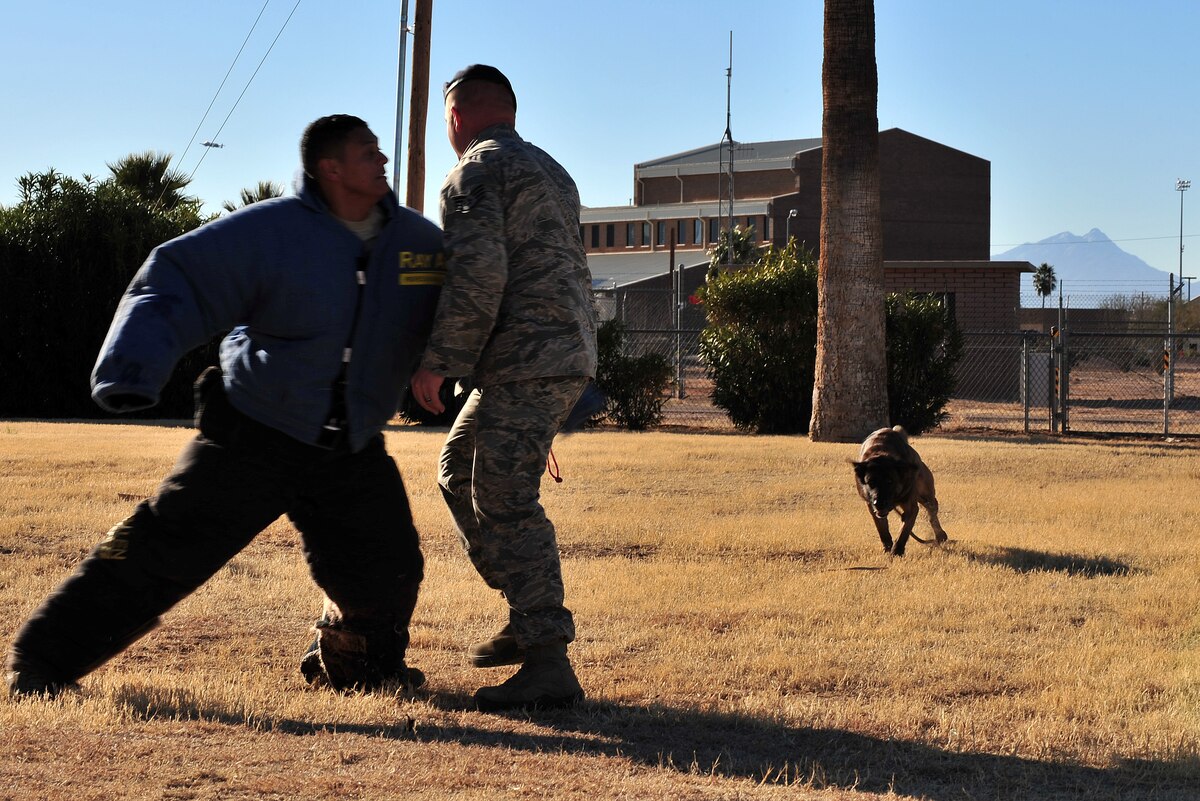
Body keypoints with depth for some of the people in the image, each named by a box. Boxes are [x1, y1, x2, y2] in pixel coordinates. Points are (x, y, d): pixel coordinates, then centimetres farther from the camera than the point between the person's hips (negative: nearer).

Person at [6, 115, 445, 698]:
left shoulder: (420, 240, -1)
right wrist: (133, 369, -34)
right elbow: (174, 283, -21)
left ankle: (352, 669, 32)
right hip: (256, 435, -4)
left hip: (352, 450, 4)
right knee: (162, 552, -5)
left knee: (384, 573, 0)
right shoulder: (268, 233, -15)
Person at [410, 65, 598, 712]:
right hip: (567, 353, 10)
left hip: (525, 360, -10)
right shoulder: (550, 172, 23)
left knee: (504, 500, -13)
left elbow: (476, 276, -19)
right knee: (459, 472, 20)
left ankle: (549, 664, -20)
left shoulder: (475, 173, -6)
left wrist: (437, 360, -13)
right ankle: (528, 619, 20)